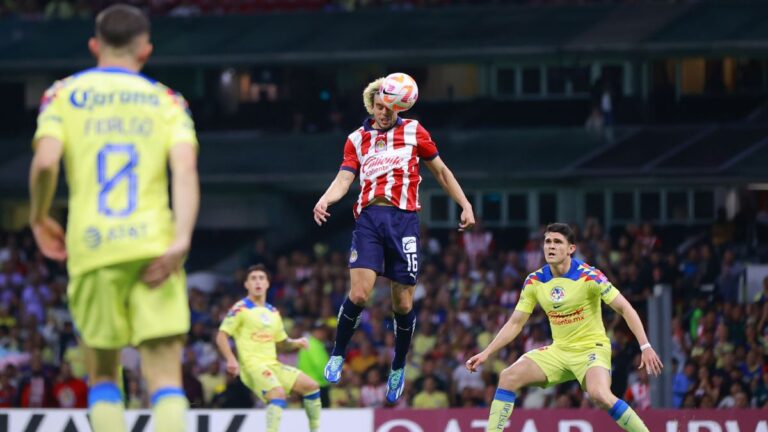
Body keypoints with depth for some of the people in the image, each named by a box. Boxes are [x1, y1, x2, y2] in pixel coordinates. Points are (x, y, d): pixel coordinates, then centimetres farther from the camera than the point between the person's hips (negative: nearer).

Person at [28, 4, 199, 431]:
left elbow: (45, 161, -7)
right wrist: (181, 240, -12)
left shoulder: (63, 94, 9)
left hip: (92, 250, 0)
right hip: (154, 246, 0)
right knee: (165, 376, -3)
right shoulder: (166, 100, 11)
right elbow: (185, 168, -5)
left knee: (102, 375, 13)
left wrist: (39, 219, 9)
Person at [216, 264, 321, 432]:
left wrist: (296, 343, 6)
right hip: (252, 365, -8)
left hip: (273, 365, 8)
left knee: (311, 386, 7)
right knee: (278, 394, -31)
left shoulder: (273, 312, 18)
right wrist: (231, 359, -22)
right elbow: (221, 336, -7)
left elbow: (281, 343, 27)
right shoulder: (241, 309, -4)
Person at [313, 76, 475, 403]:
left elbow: (440, 171, 17)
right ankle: (338, 355, 5)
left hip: (404, 219, 0)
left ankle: (398, 368, 21)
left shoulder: (413, 131, 9)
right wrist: (324, 201, -17)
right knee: (359, 294, -16)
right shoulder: (357, 139, 12)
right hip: (369, 218, 0)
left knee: (403, 303, 2)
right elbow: (344, 179, 4)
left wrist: (465, 205, 12)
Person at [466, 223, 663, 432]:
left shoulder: (588, 276, -15)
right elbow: (515, 323, 8)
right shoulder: (535, 281, -1)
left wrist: (645, 346, -22)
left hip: (591, 347, -6)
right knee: (509, 377, -10)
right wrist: (486, 353, 0)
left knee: (599, 393, -34)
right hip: (559, 350, 6)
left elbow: (625, 309, -13)